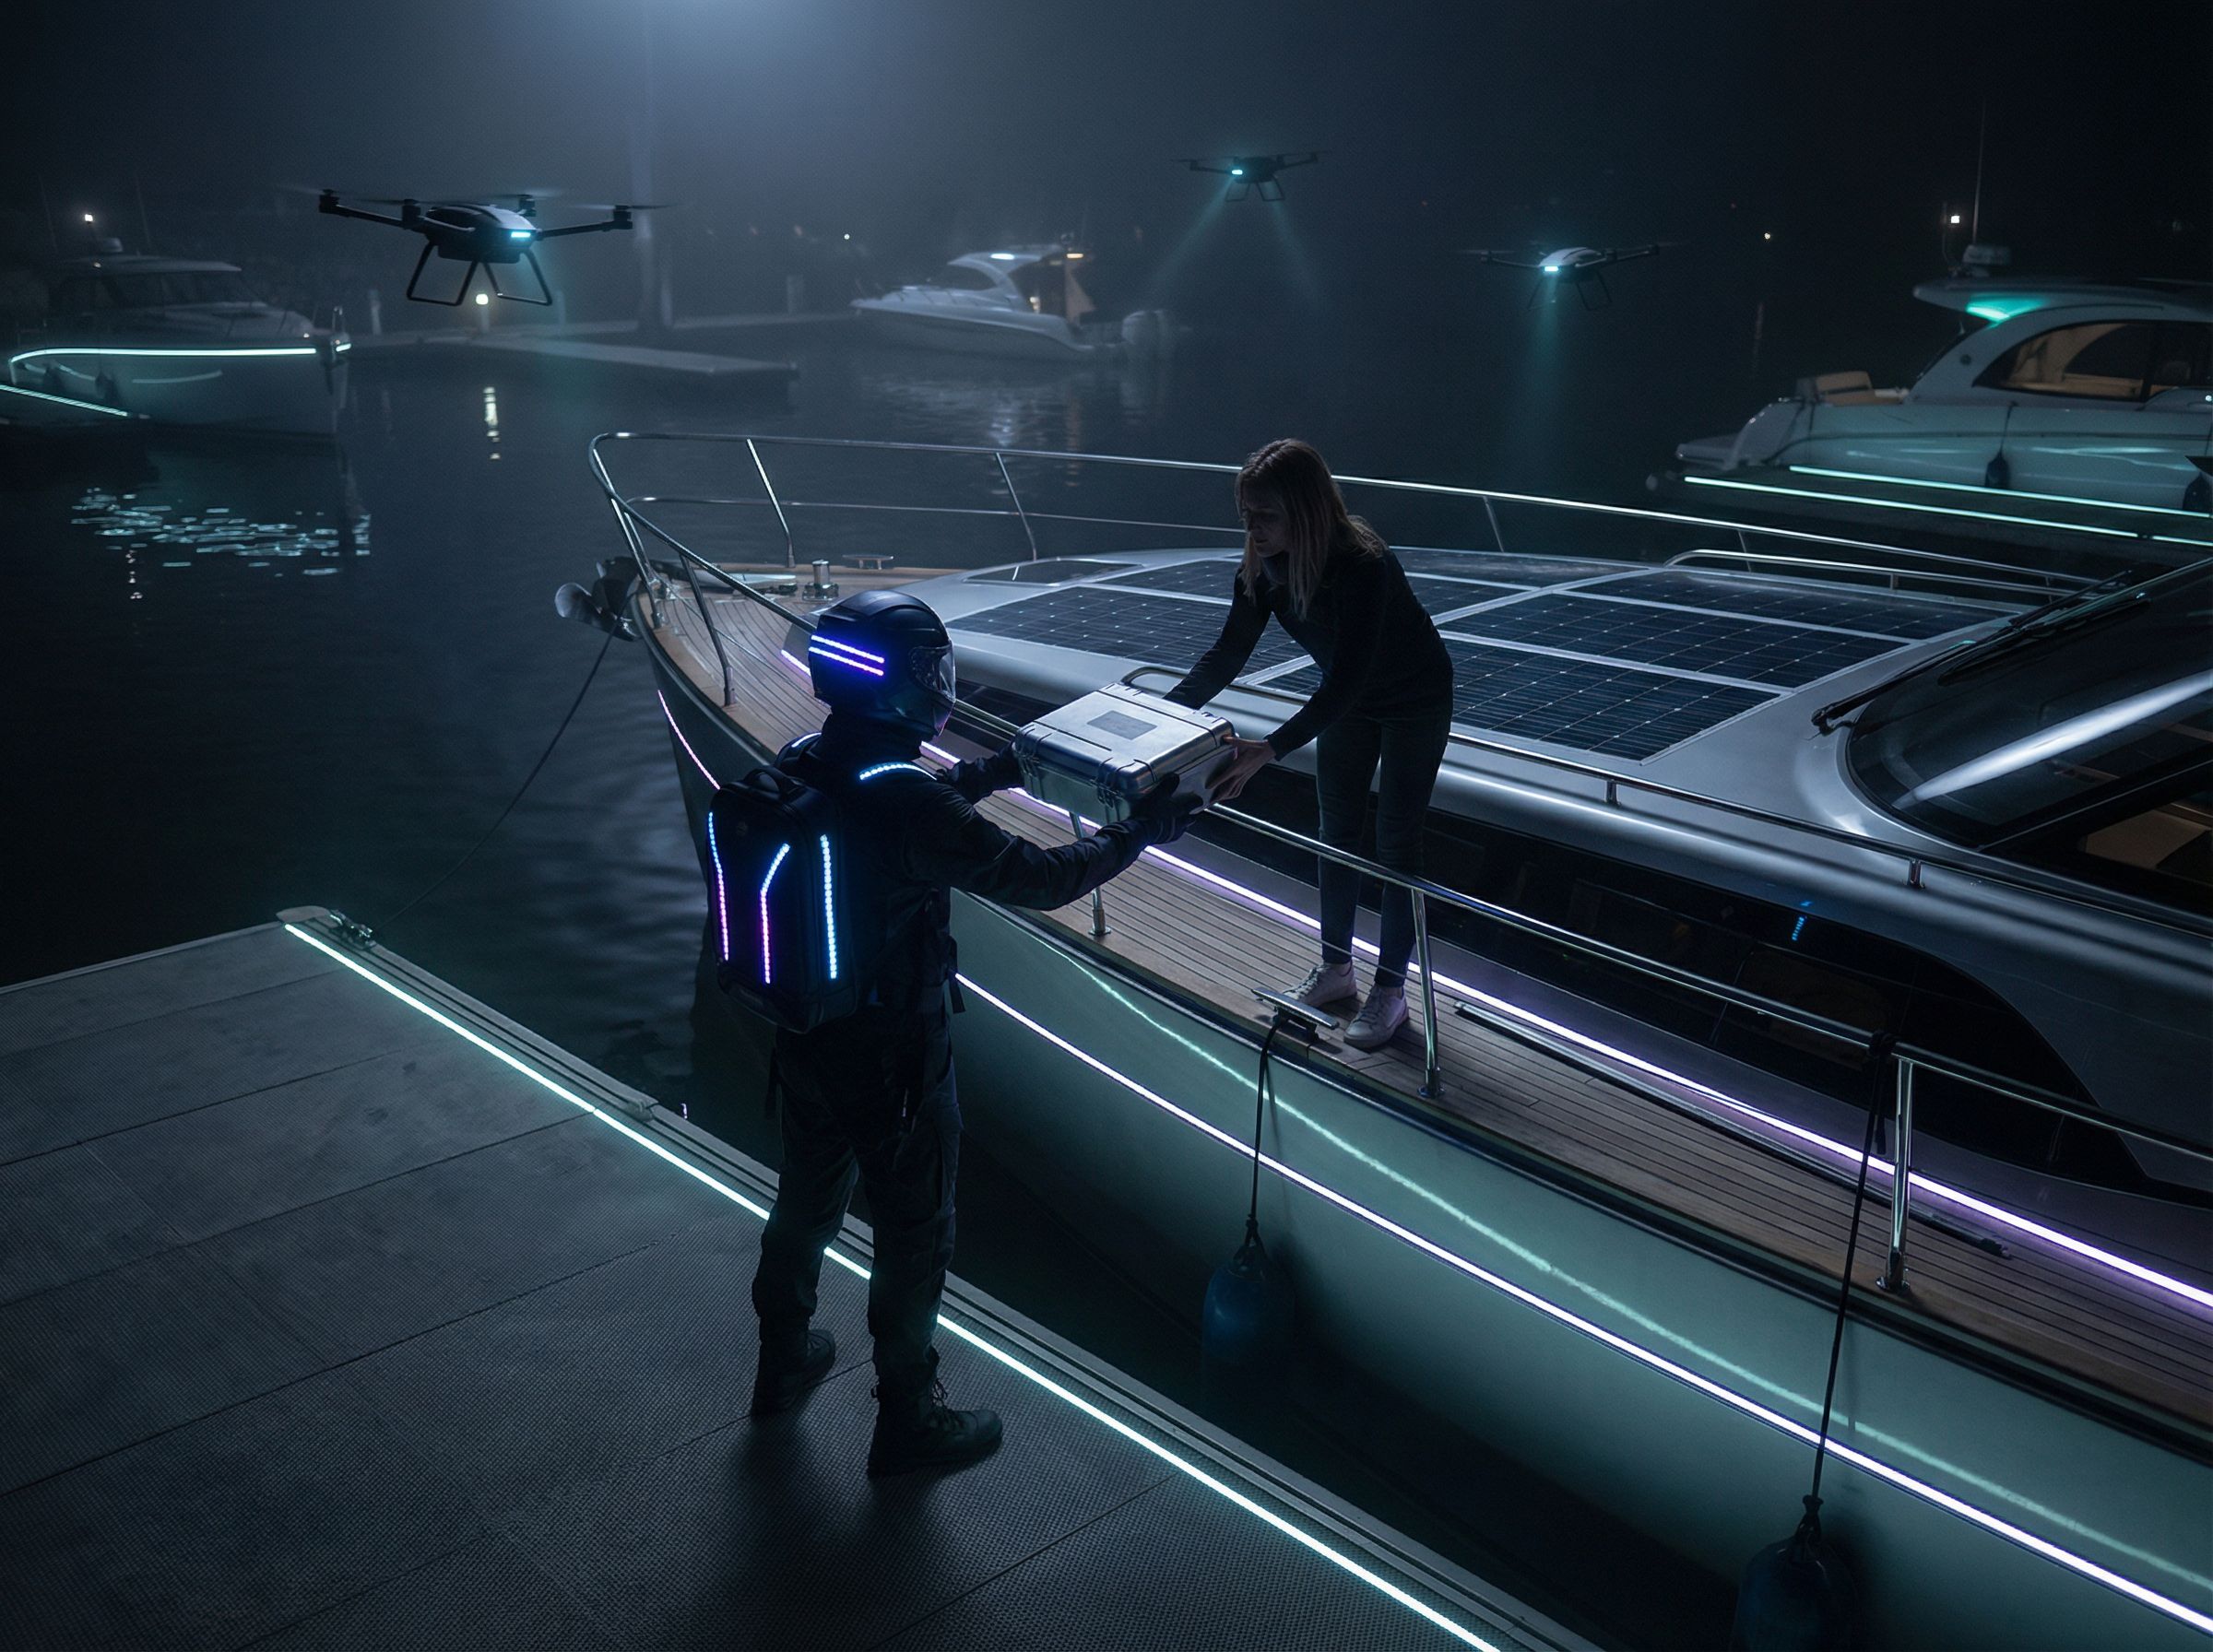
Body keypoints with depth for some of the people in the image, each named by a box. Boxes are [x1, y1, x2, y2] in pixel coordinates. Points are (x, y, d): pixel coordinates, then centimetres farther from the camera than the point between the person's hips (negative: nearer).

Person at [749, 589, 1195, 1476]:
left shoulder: (800, 767, -6)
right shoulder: (905, 803, -31)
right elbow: (1039, 877, -24)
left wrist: (998, 770, 19)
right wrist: (1144, 828, -11)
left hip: (805, 1036, 8)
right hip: (891, 1061, -8)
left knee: (807, 1199, 28)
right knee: (915, 1236, 13)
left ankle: (784, 1360, 50)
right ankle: (907, 1419, 31)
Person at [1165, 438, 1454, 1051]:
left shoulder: (1363, 565, -39)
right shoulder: (1262, 566, -19)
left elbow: (1345, 681, -44)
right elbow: (1227, 656, -11)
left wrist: (1271, 749, -54)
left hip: (1416, 702, -7)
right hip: (1348, 700, 7)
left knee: (1396, 842, 1)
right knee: (1337, 830, 14)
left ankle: (1390, 991, 14)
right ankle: (1336, 969, 29)